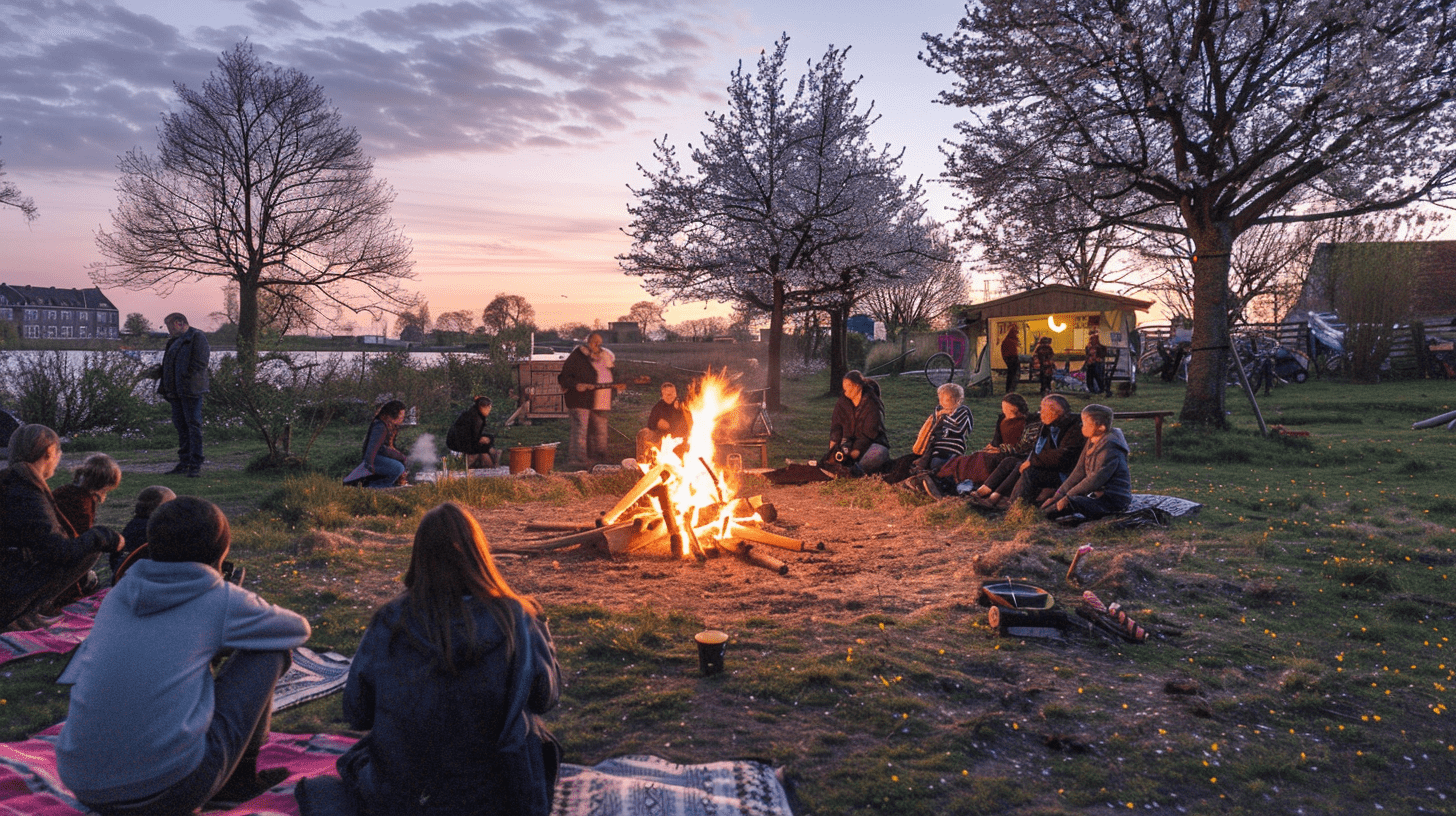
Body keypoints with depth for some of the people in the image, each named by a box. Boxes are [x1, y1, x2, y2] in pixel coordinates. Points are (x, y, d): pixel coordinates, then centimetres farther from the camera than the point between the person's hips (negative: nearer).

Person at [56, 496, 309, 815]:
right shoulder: (222, 599, -2)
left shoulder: (119, 594, 12)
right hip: (173, 790, -6)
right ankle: (240, 775, 19)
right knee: (270, 650, 9)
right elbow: (298, 629, 15)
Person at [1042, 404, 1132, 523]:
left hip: (1113, 500, -10)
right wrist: (1058, 494, 0)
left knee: (1070, 503, -29)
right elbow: (1079, 472, 8)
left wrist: (1068, 496, -22)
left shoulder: (1110, 447, -19)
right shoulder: (1092, 442, 9)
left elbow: (1095, 480, -24)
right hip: (1097, 494, 10)